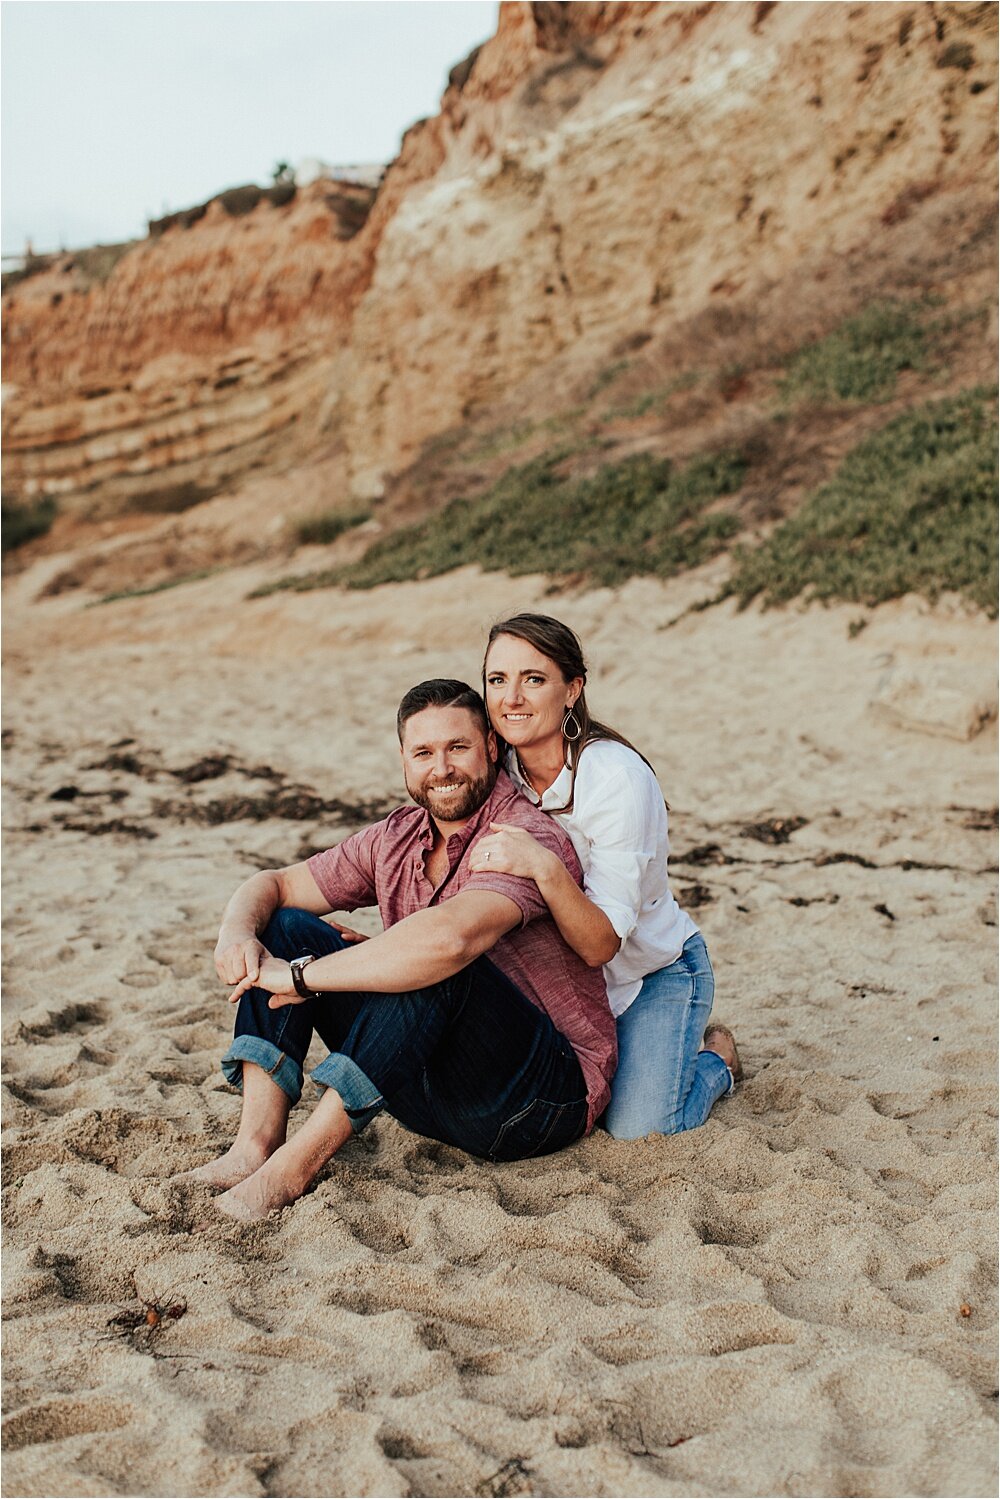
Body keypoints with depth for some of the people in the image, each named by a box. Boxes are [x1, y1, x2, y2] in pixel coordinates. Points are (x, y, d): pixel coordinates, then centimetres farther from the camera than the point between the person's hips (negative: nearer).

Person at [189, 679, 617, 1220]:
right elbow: (272, 885, 11)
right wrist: (237, 932, -14)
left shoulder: (527, 838, -19)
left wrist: (301, 976, -29)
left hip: (548, 1095, -7)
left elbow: (450, 938, -39)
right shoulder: (396, 839, 6)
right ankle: (255, 1147, -14)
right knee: (285, 928, 0)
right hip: (441, 1088, 8)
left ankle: (292, 1169, -29)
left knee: (434, 967, -36)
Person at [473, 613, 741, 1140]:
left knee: (636, 1129, -19)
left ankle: (716, 1058, 14)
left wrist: (545, 868, -48)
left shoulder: (618, 779, -29)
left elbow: (601, 944, -31)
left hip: (655, 973, -5)